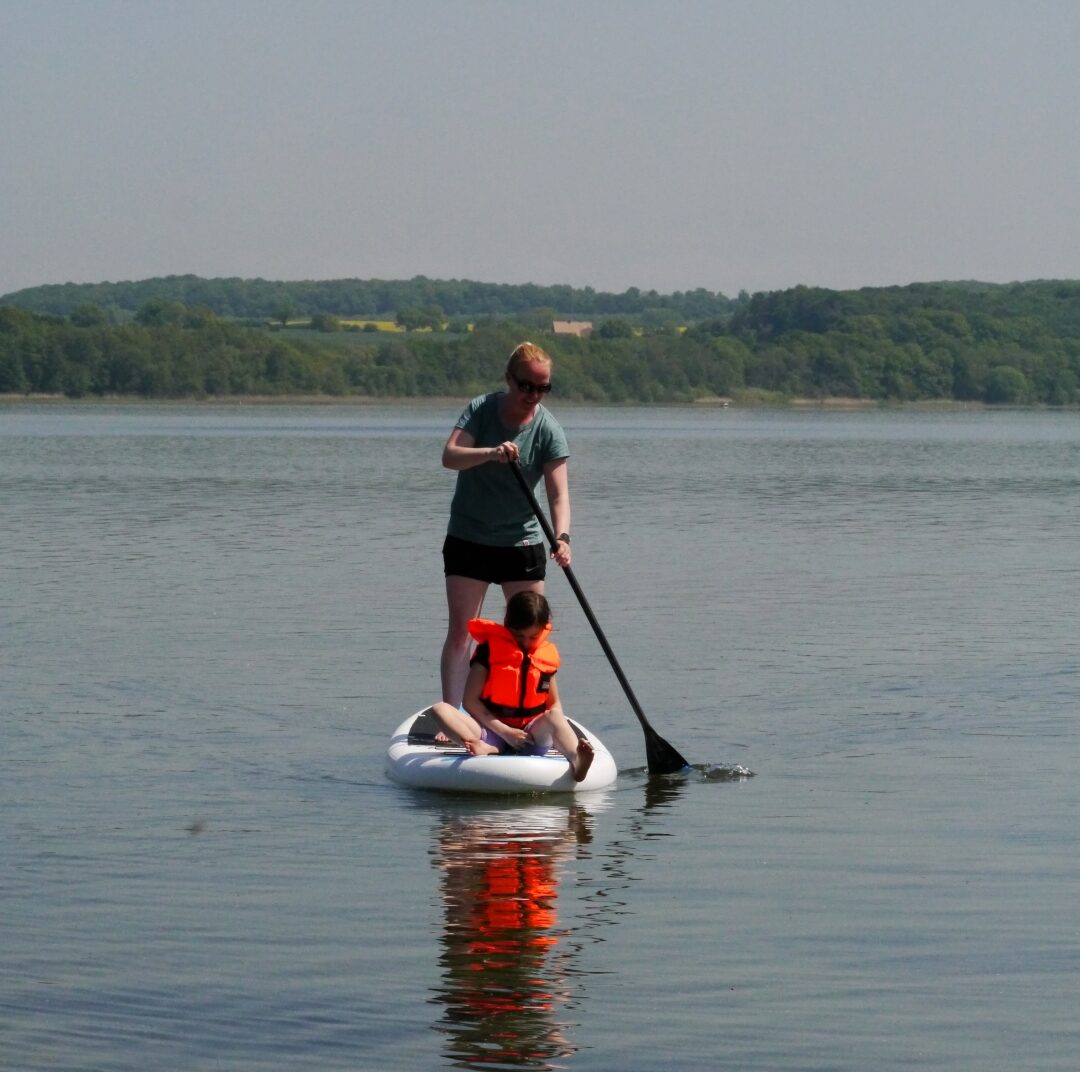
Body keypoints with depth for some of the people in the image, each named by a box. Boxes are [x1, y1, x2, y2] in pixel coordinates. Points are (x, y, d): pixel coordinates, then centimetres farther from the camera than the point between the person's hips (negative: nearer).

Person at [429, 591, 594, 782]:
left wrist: (558, 730, -12)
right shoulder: (489, 650, -1)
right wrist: (504, 731, -15)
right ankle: (485, 748, -50)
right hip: (491, 730, -1)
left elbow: (555, 705, 13)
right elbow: (471, 700, -6)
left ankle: (576, 761, -62)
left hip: (531, 733, 1)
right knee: (440, 709, -24)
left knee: (554, 716, -32)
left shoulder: (547, 655, 9)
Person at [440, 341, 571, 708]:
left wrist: (562, 536, -36)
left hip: (523, 543, 1)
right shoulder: (480, 409, -9)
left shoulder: (549, 430, -10)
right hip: (468, 540, -1)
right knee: (460, 633, -5)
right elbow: (449, 456, -24)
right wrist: (491, 453, -43)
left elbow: (558, 493, -18)